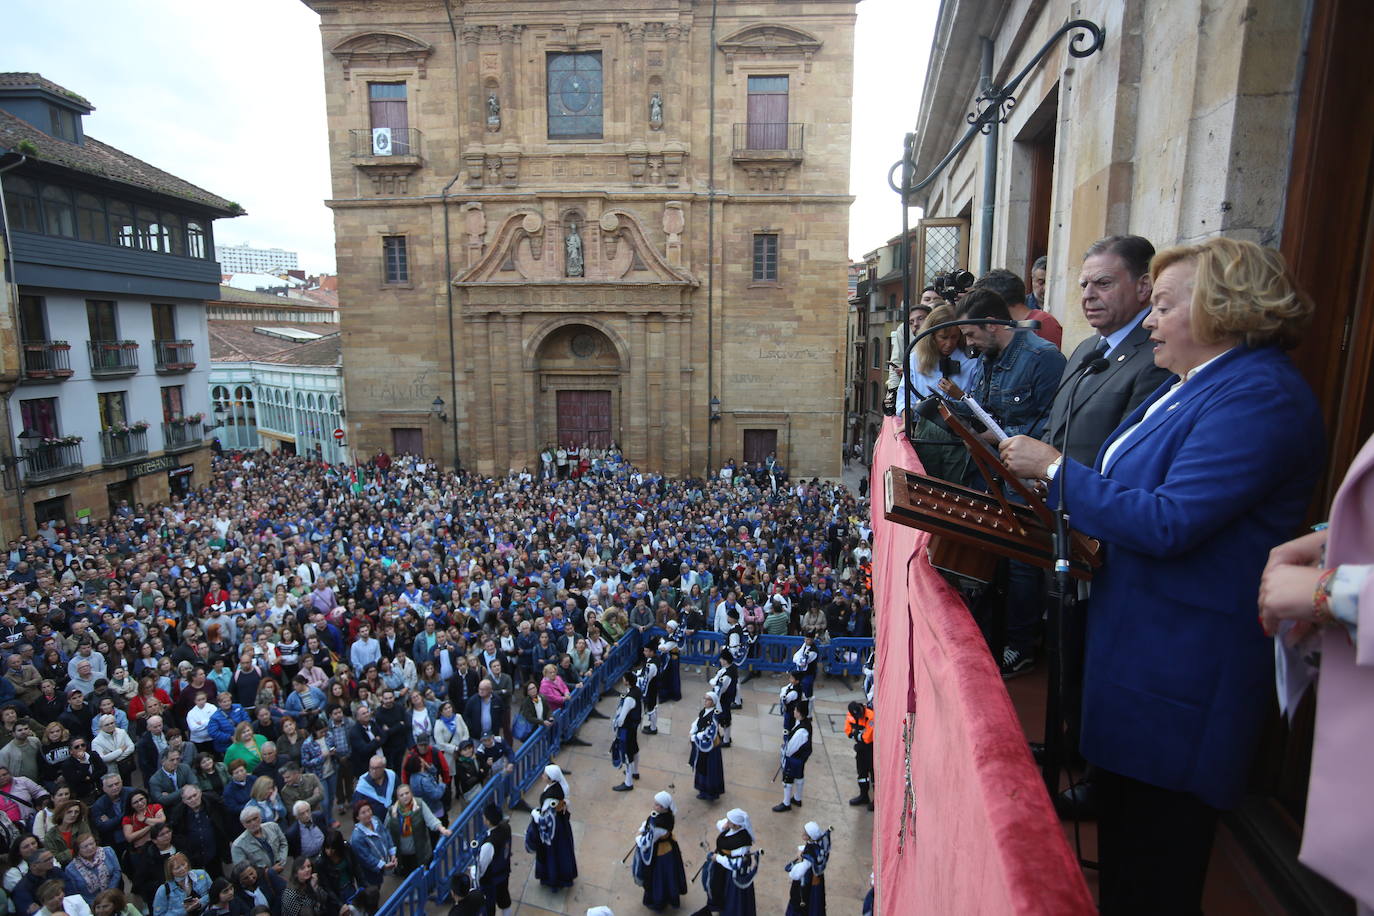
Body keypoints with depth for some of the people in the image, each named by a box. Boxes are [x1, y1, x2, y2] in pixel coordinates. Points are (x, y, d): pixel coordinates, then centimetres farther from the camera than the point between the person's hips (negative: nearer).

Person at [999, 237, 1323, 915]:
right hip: (1141, 645, 10)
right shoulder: (1195, 383, 13)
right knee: (1122, 821, 22)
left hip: (1180, 672, -10)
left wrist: (1056, 467, -18)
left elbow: (1167, 523, -25)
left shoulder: (1259, 395, -19)